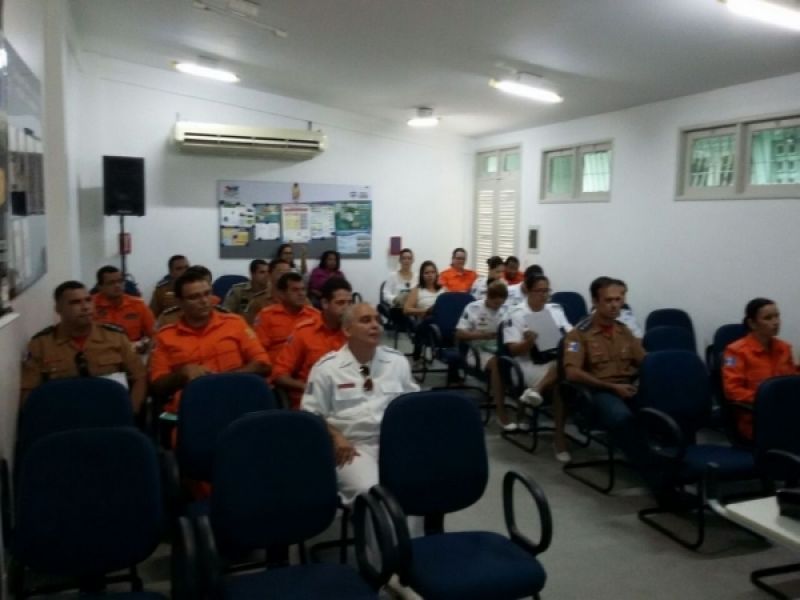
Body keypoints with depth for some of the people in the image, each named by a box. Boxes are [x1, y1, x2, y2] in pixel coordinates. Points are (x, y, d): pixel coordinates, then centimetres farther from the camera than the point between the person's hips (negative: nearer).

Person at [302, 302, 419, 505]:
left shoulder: (397, 361, 13)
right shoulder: (327, 368, 1)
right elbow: (312, 415, 2)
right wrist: (336, 437, -13)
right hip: (353, 445, -3)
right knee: (367, 491, -32)